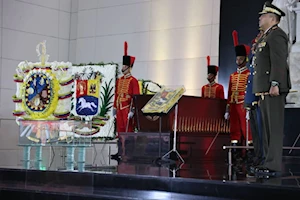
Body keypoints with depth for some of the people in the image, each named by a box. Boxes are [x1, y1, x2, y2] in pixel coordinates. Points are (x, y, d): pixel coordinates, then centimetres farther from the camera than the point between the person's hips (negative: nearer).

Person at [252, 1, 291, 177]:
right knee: (268, 128, 10)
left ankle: (274, 166, -12)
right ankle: (270, 162, 14)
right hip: (264, 90, 11)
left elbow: (279, 61, -19)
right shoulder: (265, 37, 24)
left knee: (275, 128, -11)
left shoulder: (276, 35, -8)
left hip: (273, 89, -11)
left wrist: (275, 84, -26)